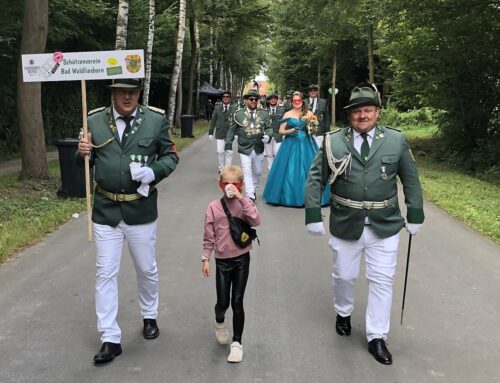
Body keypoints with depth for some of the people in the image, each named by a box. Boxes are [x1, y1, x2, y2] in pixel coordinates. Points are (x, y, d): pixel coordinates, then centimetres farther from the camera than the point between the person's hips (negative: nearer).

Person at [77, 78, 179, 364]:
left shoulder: (156, 120, -4)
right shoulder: (95, 121, 0)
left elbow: (171, 156, 2)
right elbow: (86, 162, 7)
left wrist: (154, 171, -18)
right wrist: (83, 153, -16)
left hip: (142, 210, 0)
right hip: (106, 211, 1)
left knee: (147, 269, 15)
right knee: (105, 274, 3)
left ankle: (150, 317, 41)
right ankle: (110, 339, 14)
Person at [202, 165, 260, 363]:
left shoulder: (245, 203, -4)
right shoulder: (214, 206, -4)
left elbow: (256, 221, -24)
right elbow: (209, 236, 1)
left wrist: (241, 198, -26)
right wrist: (205, 258, -1)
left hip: (242, 258, -1)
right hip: (222, 260, 1)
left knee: (237, 302, 3)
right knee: (223, 302, 8)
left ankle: (237, 342, 16)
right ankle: (220, 322, 43)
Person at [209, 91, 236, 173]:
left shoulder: (234, 109, 5)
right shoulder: (217, 108, 8)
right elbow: (213, 121, 8)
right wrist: (210, 133, 5)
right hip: (220, 134, 1)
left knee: (229, 152, 2)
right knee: (220, 152, -2)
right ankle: (220, 169, 11)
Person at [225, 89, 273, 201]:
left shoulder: (264, 113, 3)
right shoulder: (238, 114, -2)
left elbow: (269, 128, 7)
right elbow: (232, 130, 2)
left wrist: (268, 135, -14)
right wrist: (228, 144, -4)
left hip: (258, 149, 3)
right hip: (244, 149, -3)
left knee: (257, 172, 16)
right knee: (247, 173, -6)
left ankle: (253, 190, 38)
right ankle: (250, 197, -4)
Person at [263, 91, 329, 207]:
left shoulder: (309, 114, 6)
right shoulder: (287, 114, 4)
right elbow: (281, 131, 3)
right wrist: (290, 131, -14)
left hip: (306, 144, 1)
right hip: (291, 144, 0)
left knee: (307, 170, 0)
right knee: (290, 171, -2)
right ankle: (289, 196, 8)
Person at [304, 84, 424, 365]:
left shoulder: (396, 141, -3)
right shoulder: (333, 142, -6)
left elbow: (411, 180, 4)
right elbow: (316, 180, -4)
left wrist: (415, 215, 2)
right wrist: (314, 215, -10)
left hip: (385, 226, 1)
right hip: (346, 226, 0)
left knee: (382, 281, 6)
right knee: (344, 276, 16)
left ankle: (377, 337, 21)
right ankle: (343, 313, 46)